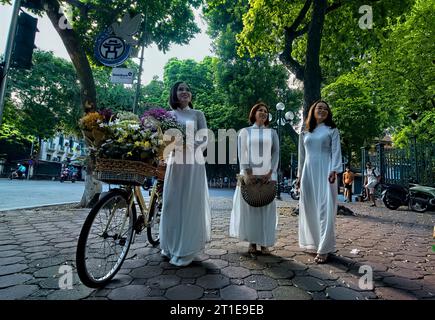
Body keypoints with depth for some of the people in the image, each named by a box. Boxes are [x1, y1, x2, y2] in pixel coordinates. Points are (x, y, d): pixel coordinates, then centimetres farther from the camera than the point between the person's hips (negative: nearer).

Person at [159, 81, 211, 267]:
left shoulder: (197, 114, 9)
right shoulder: (169, 115, 15)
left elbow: (205, 139, 1)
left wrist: (190, 146, -18)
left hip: (193, 162, -2)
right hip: (174, 161, 2)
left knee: (190, 203, -3)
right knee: (171, 202, 3)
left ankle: (186, 251, 6)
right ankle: (171, 246, 19)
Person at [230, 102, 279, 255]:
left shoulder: (272, 132, 14)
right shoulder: (245, 131, 9)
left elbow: (276, 153, 6)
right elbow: (242, 153, 0)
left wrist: (270, 172, -8)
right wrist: (247, 172, -12)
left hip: (267, 174, 1)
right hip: (249, 174, -1)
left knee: (266, 207, 1)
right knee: (248, 206, 0)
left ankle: (264, 243, 10)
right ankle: (252, 242, 11)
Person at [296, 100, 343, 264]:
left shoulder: (332, 130, 9)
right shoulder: (304, 133, 17)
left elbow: (336, 151, -1)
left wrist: (334, 170, -15)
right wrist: (299, 175, 15)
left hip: (325, 172, -3)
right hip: (308, 172, 4)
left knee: (325, 209, -8)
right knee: (309, 209, 4)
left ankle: (324, 249, -5)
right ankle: (314, 243, 17)